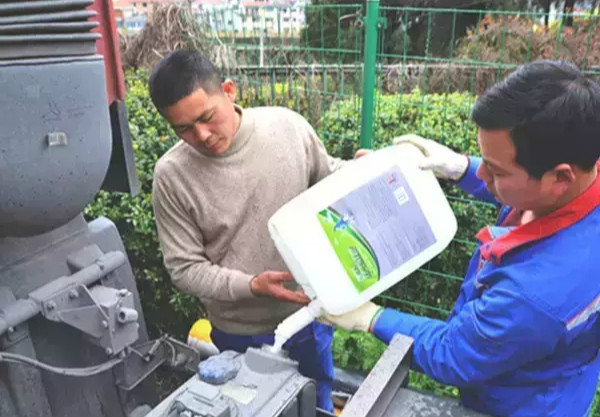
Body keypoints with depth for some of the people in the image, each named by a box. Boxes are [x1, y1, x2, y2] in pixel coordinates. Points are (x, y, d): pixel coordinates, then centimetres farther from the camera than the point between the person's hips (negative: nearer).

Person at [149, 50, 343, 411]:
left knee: (318, 404, 26)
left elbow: (328, 180, 6)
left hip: (308, 312, 2)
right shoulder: (172, 175, -16)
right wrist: (252, 286, -25)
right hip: (240, 333, -1)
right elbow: (185, 268, -12)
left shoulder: (288, 126, -13)